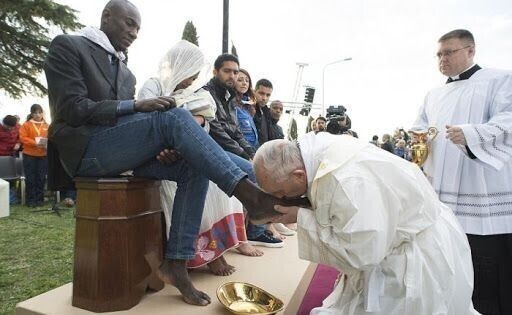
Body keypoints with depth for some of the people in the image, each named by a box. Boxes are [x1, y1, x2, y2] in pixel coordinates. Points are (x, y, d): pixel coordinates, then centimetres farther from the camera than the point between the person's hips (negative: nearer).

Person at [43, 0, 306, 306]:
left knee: (193, 166, -15)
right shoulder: (67, 46, 3)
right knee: (175, 116, -27)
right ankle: (249, 194, -32)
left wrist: (162, 146, -7)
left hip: (120, 150, 7)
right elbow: (73, 109, -10)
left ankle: (176, 261, -16)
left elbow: (127, 117, 15)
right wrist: (136, 105, -19)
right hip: (85, 149, -7)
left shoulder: (126, 73, 23)